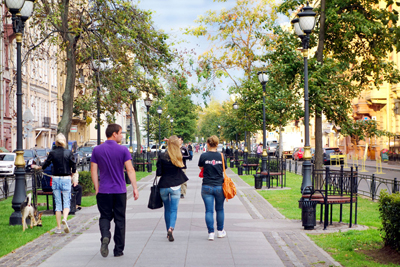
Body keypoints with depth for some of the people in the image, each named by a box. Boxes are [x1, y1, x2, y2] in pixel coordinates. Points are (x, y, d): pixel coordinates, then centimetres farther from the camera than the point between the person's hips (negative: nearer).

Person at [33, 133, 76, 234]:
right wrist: (71, 174, 14)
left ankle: (58, 227, 8)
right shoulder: (69, 152, -4)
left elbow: (45, 165, 1)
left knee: (58, 204, 7)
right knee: (67, 202, 4)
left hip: (55, 179, 1)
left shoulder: (52, 153, -2)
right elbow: (74, 167, -6)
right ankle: (65, 218, -25)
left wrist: (38, 167, 22)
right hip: (66, 179, -1)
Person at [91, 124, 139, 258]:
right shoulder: (123, 150, -5)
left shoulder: (97, 150, 1)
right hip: (120, 191, -1)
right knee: (119, 219, 8)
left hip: (103, 191, 1)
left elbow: (93, 170, 1)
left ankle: (105, 236, -17)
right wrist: (135, 188, -3)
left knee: (105, 217, 12)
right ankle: (118, 250, 12)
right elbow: (130, 170, -8)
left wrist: (97, 188, 9)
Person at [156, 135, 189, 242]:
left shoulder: (162, 157, -9)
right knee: (174, 209, 1)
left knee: (167, 209, 16)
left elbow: (159, 172, -10)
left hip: (164, 186, 1)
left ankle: (168, 231, 22)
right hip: (175, 186, -1)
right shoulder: (179, 157, -6)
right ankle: (171, 228, -23)